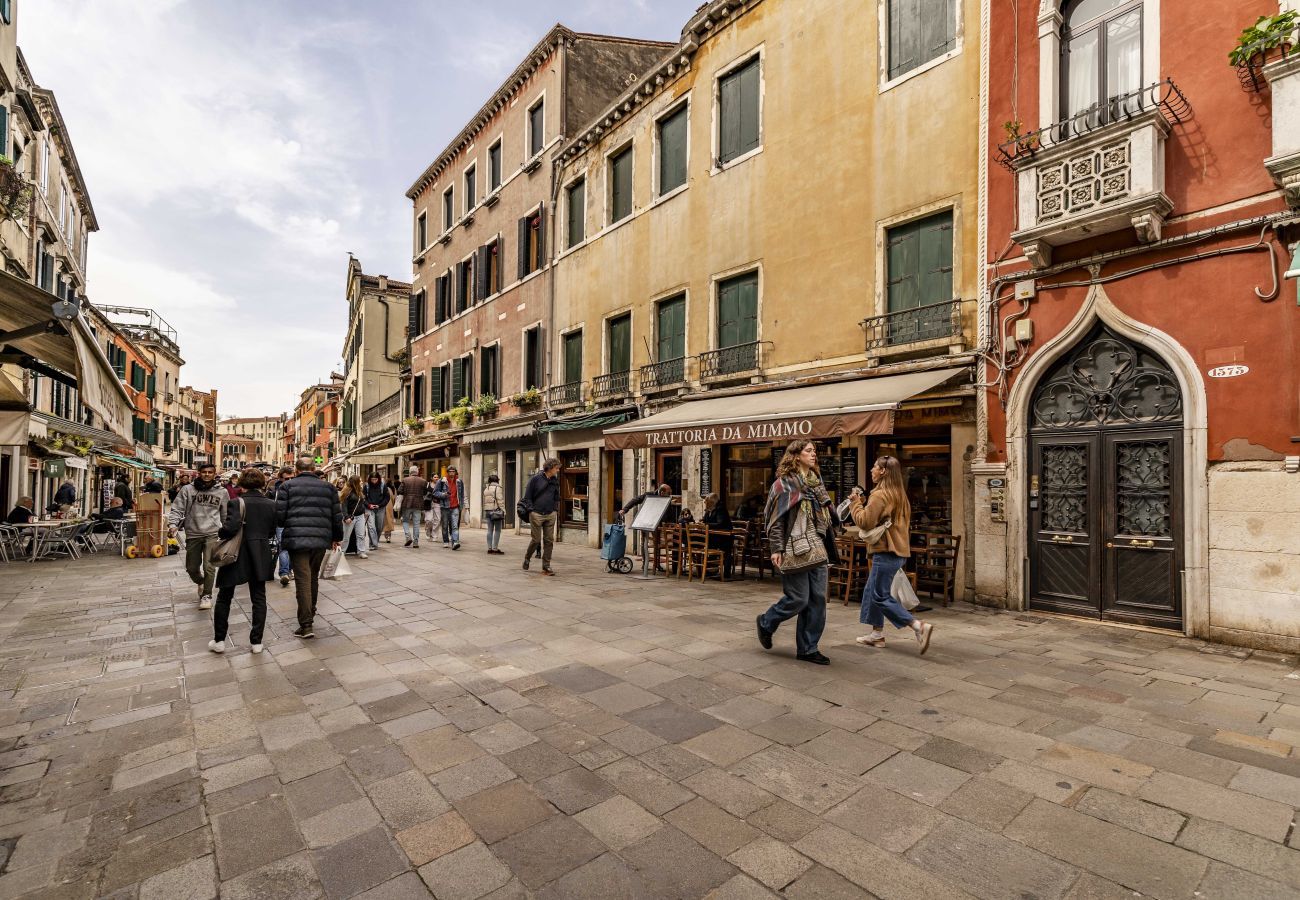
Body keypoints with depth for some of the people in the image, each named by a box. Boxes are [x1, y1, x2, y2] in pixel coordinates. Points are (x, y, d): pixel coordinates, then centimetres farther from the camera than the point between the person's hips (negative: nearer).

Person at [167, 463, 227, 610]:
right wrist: (173, 524, -14)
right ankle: (201, 583, 44)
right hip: (192, 534, 2)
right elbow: (177, 509, 1)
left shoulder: (222, 492, 4)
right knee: (191, 567, 13)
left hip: (212, 533, -2)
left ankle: (207, 595, 2)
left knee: (209, 567, -12)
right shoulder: (188, 489, 2)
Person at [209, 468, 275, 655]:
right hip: (260, 557, 3)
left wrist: (220, 534, -4)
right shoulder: (271, 504, 0)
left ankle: (219, 640, 21)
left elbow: (230, 527, -24)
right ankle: (256, 641, 11)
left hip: (237, 556, -3)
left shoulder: (236, 502, -12)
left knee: (224, 598, 14)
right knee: (259, 598, 9)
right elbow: (272, 532, 4)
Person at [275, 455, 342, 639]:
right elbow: (337, 516, 11)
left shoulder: (288, 486, 1)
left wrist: (286, 526, 20)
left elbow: (279, 515, -3)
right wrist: (336, 537, 24)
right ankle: (310, 613, 37)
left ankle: (306, 625, -6)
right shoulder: (328, 487, 10)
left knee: (303, 579, -3)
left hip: (297, 539, -3)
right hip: (321, 540, 4)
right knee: (313, 577, 21)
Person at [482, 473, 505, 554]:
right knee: (497, 530, -2)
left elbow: (484, 502, 16)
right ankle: (495, 548, -4)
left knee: (490, 530, 9)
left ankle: (489, 548, 9)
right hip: (496, 510, -7)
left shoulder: (486, 489, 14)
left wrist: (485, 512, 20)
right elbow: (500, 501, -14)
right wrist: (503, 511, -10)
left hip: (488, 511, 7)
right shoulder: (497, 488, -9)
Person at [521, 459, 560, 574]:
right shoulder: (536, 478, -7)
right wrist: (531, 510, -9)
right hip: (536, 514, -5)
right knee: (536, 540, 1)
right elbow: (527, 496, -4)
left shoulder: (555, 480, 8)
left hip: (550, 515, 5)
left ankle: (546, 566, 11)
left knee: (549, 541, 3)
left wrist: (555, 509, 8)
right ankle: (527, 558, 28)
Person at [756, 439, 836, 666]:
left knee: (818, 599, 5)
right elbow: (775, 518, -10)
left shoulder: (815, 481, 16)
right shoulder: (785, 483, -6)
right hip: (795, 549, -7)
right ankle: (766, 623, 22)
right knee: (798, 599, -4)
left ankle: (808, 649, 16)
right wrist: (776, 549, -15)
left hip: (816, 548, 7)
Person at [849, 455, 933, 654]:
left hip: (886, 552, -10)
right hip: (898, 549, 10)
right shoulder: (899, 494, 13)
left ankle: (919, 626, -8)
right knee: (872, 591, 17)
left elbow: (865, 522, -18)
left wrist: (855, 502, -5)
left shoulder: (880, 495, -16)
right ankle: (877, 634, 23)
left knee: (881, 596, -3)